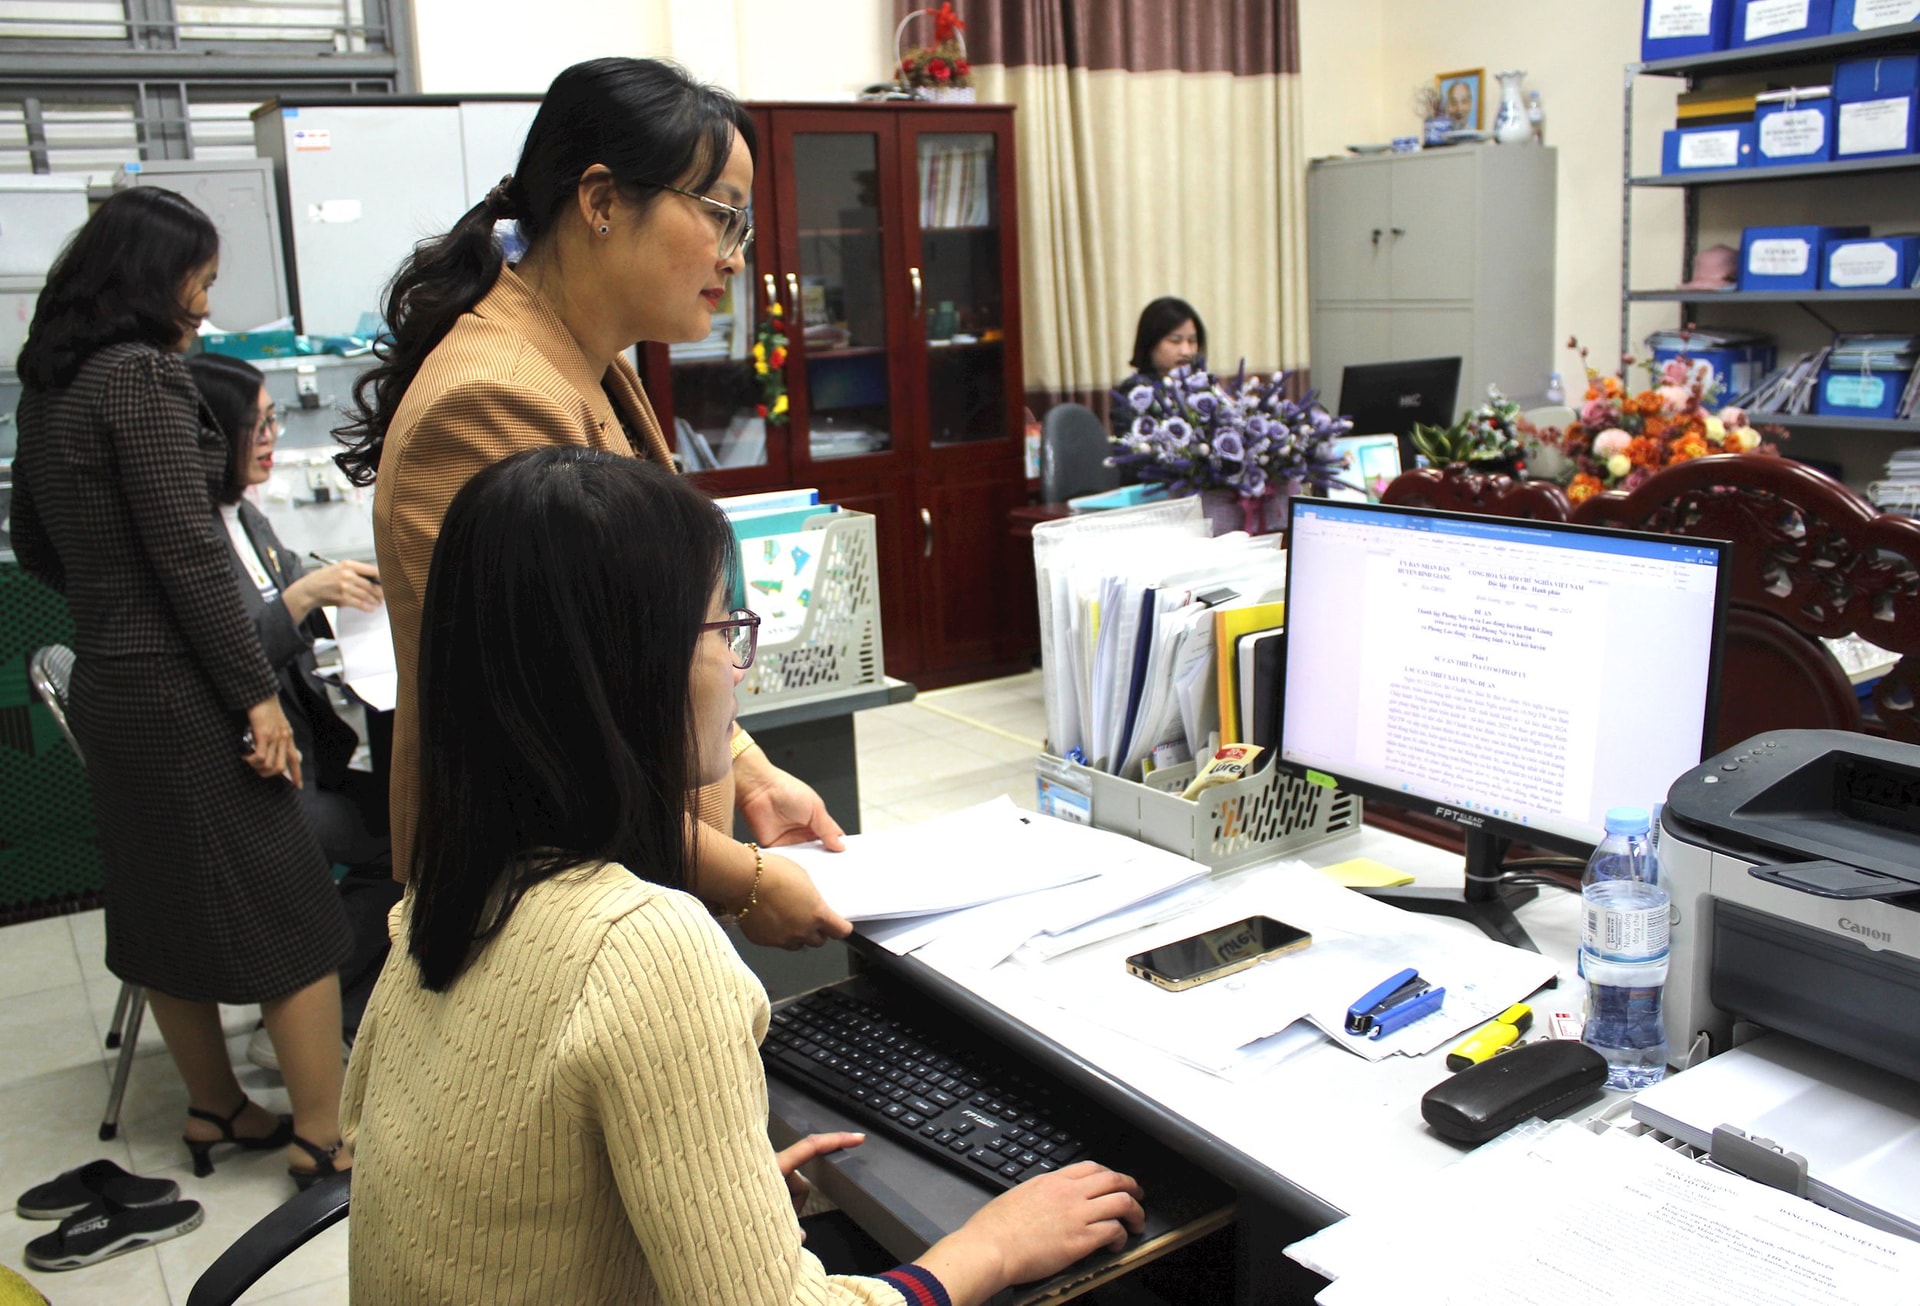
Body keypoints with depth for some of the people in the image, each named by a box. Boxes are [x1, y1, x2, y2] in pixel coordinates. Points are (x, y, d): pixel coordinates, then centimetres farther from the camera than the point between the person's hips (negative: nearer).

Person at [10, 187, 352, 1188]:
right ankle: (324, 1136, 5)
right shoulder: (140, 374, -15)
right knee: (288, 911, -1)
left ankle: (217, 1110, 31)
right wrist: (258, 692, -17)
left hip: (105, 681, 9)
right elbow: (186, 550, -19)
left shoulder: (48, 383, 12)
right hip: (177, 688, -9)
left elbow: (35, 542, 21)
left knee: (163, 912, 17)